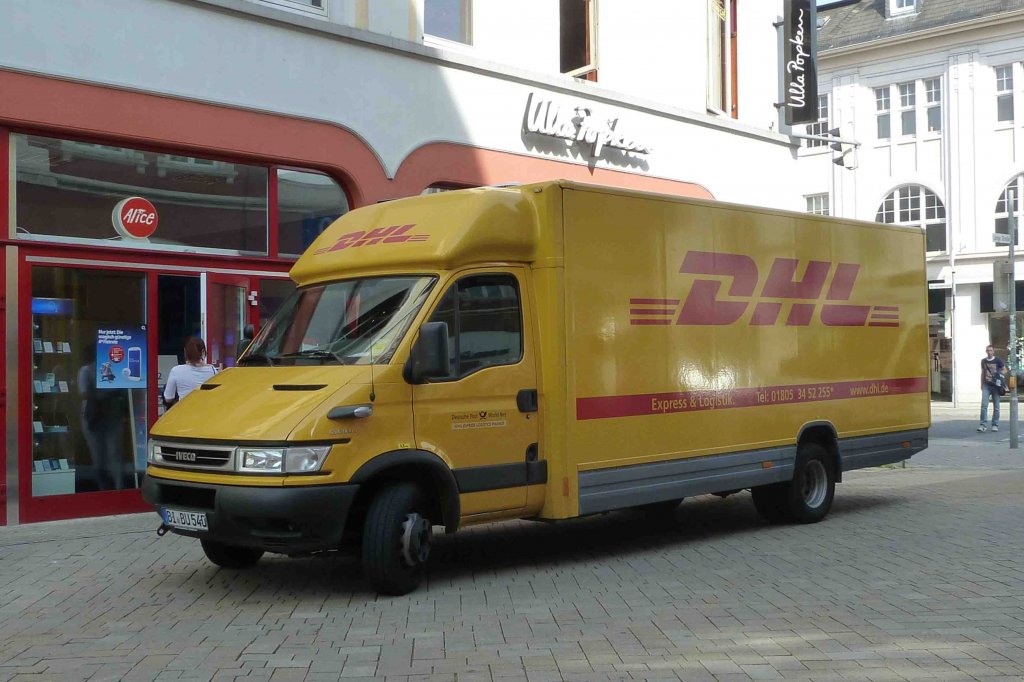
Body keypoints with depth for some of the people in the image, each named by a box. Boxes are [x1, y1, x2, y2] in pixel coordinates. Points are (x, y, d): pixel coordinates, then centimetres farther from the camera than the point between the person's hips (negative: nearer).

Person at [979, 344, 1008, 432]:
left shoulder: (997, 361, -1)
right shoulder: (983, 361, 7)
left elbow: (1005, 370, 5)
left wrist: (999, 375, -15)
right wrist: (982, 384, 14)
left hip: (995, 385, -1)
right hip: (986, 386, 1)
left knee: (996, 407, 4)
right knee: (984, 405, -10)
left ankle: (995, 425, 12)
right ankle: (982, 425, -11)